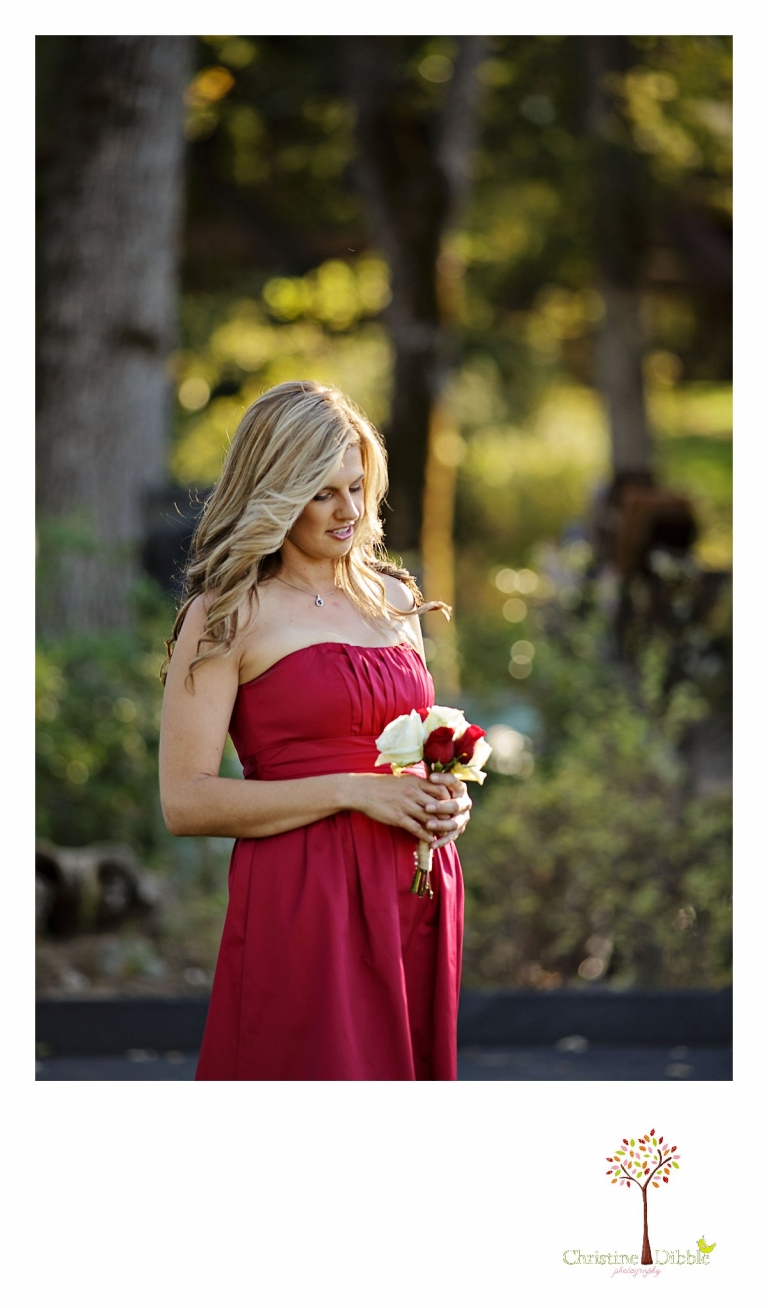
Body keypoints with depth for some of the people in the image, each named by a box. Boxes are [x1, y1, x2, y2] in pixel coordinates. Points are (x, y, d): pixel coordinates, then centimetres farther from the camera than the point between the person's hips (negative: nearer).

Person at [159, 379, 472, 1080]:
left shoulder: (393, 597, 16)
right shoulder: (228, 614, -3)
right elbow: (185, 801, -11)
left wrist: (447, 800, 5)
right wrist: (352, 791, -15)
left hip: (414, 899, 6)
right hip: (299, 908, -6)